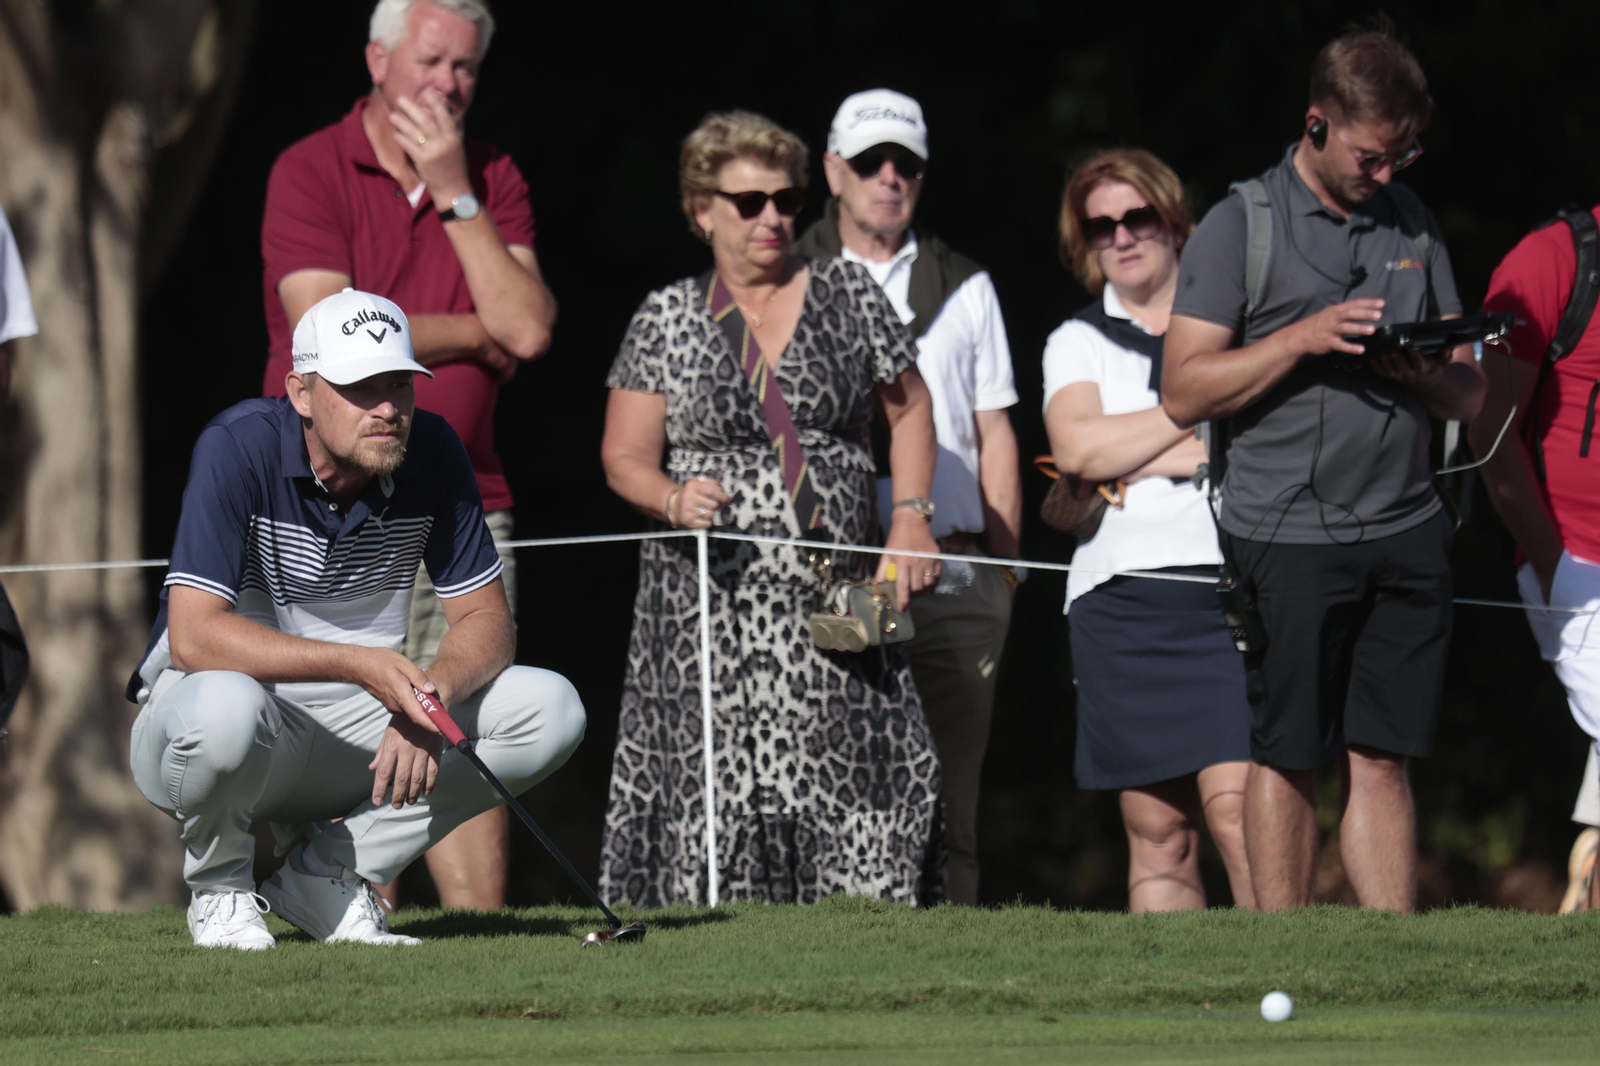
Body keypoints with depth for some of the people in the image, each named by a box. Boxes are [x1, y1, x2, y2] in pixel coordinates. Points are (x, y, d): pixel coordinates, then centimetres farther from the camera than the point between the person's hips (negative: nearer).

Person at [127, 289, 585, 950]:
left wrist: (429, 697, -26)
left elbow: (486, 620, -3)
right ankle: (219, 888, -7)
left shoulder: (432, 452, -6)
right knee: (225, 707, -42)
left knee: (551, 710, -13)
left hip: (357, 725, 5)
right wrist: (359, 664, -37)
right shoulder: (238, 449, -21)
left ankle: (324, 870, -2)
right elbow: (194, 636, -29)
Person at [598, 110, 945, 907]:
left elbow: (908, 407, 19)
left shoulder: (847, 294, 9)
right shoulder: (666, 319, 6)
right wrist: (674, 499, -15)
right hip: (713, 596, -1)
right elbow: (624, 457, 6)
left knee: (847, 779, -9)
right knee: (718, 784, -10)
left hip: (834, 598, 1)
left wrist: (911, 519, 7)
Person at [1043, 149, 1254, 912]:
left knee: (1236, 805, -17)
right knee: (1156, 831, -1)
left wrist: (1140, 462, -3)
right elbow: (1075, 446, 0)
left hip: (1227, 584, -3)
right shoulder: (1077, 343, 19)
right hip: (1120, 594, 3)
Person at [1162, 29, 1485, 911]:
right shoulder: (1239, 226, 0)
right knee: (1288, 758, -1)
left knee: (1384, 759, 4)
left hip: (1405, 532, 4)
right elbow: (1184, 390, -5)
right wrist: (1302, 339, -15)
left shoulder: (1412, 225, 15)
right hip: (1287, 534, -4)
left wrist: (1423, 370, -7)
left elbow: (1468, 397, 16)